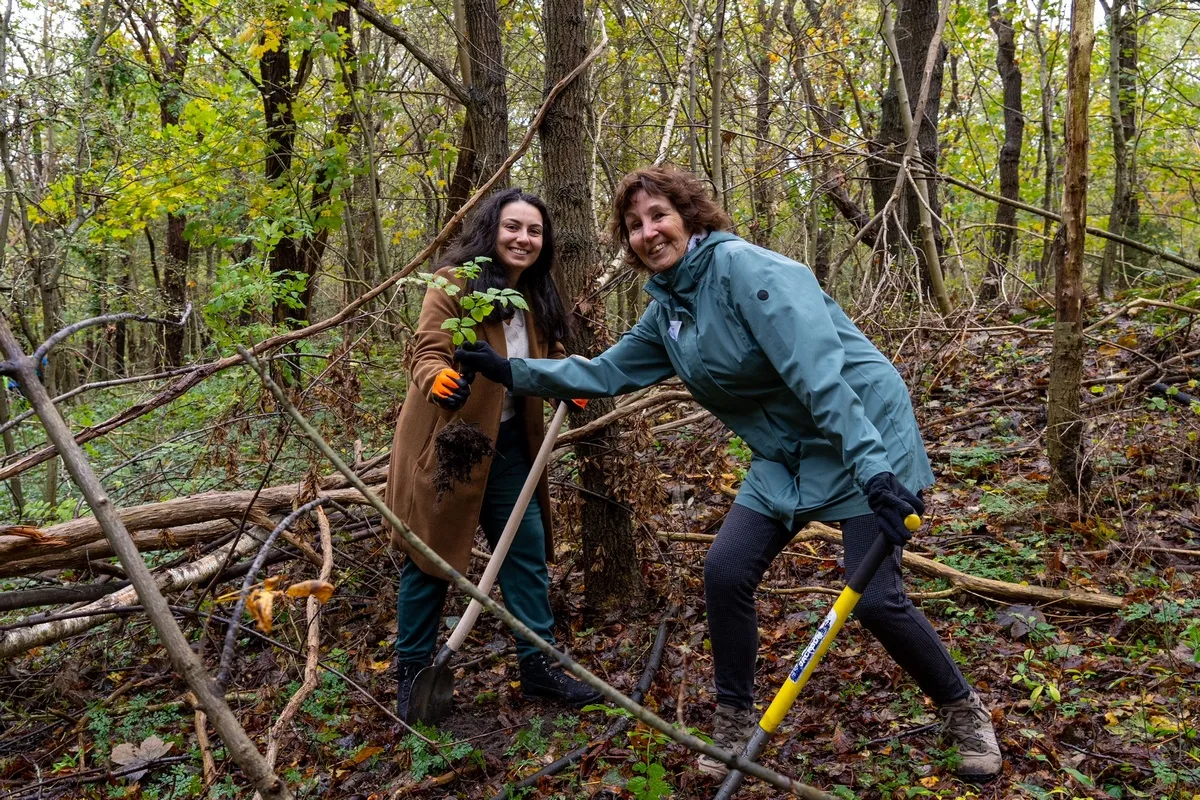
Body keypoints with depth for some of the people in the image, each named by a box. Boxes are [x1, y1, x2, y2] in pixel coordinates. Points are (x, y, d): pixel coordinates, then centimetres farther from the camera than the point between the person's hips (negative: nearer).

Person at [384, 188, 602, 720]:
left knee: (528, 552, 8)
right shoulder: (455, 283, -13)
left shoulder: (537, 298, 7)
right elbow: (428, 352, -21)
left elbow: (550, 360, 17)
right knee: (431, 557, 4)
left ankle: (538, 665, 22)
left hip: (508, 446, 6)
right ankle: (411, 674, 21)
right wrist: (438, 379, -44)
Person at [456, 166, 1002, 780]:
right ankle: (735, 719, 18)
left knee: (875, 598, -9)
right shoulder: (666, 310, 5)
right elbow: (606, 373, 14)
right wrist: (513, 372, 9)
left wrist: (872, 468, -36)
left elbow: (819, 372, -30)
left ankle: (963, 711, 19)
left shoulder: (745, 268, -20)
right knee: (725, 572, -2)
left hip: (866, 436, -7)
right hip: (787, 456, 7)